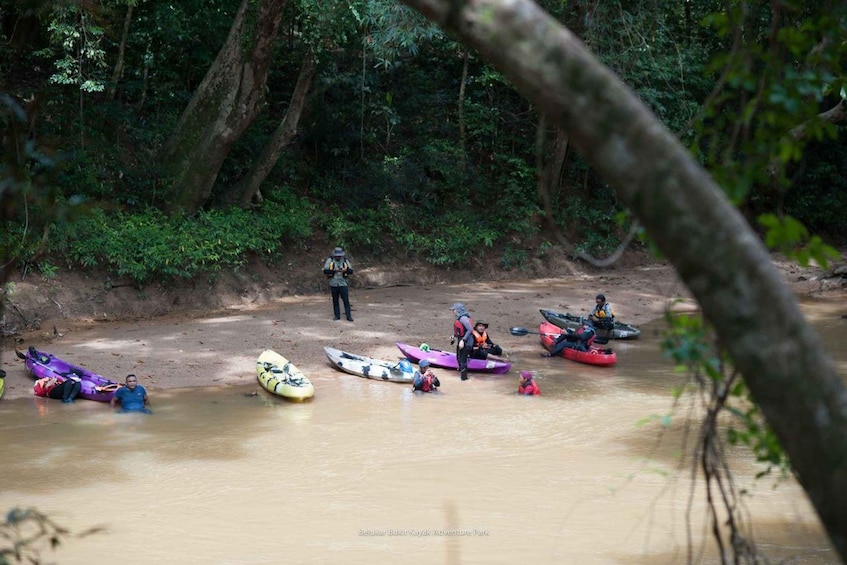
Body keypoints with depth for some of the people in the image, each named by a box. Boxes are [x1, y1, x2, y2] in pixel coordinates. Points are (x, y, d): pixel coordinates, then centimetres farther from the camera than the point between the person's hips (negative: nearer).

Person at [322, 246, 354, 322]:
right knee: (335, 301, 8)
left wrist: (345, 270, -20)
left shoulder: (345, 261, 3)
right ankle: (337, 316, 18)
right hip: (333, 284, 0)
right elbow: (325, 271, -8)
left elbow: (351, 271, 1)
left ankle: (348, 316, -2)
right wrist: (334, 270, -21)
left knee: (346, 300, -4)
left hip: (343, 284, 0)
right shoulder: (330, 260, -1)